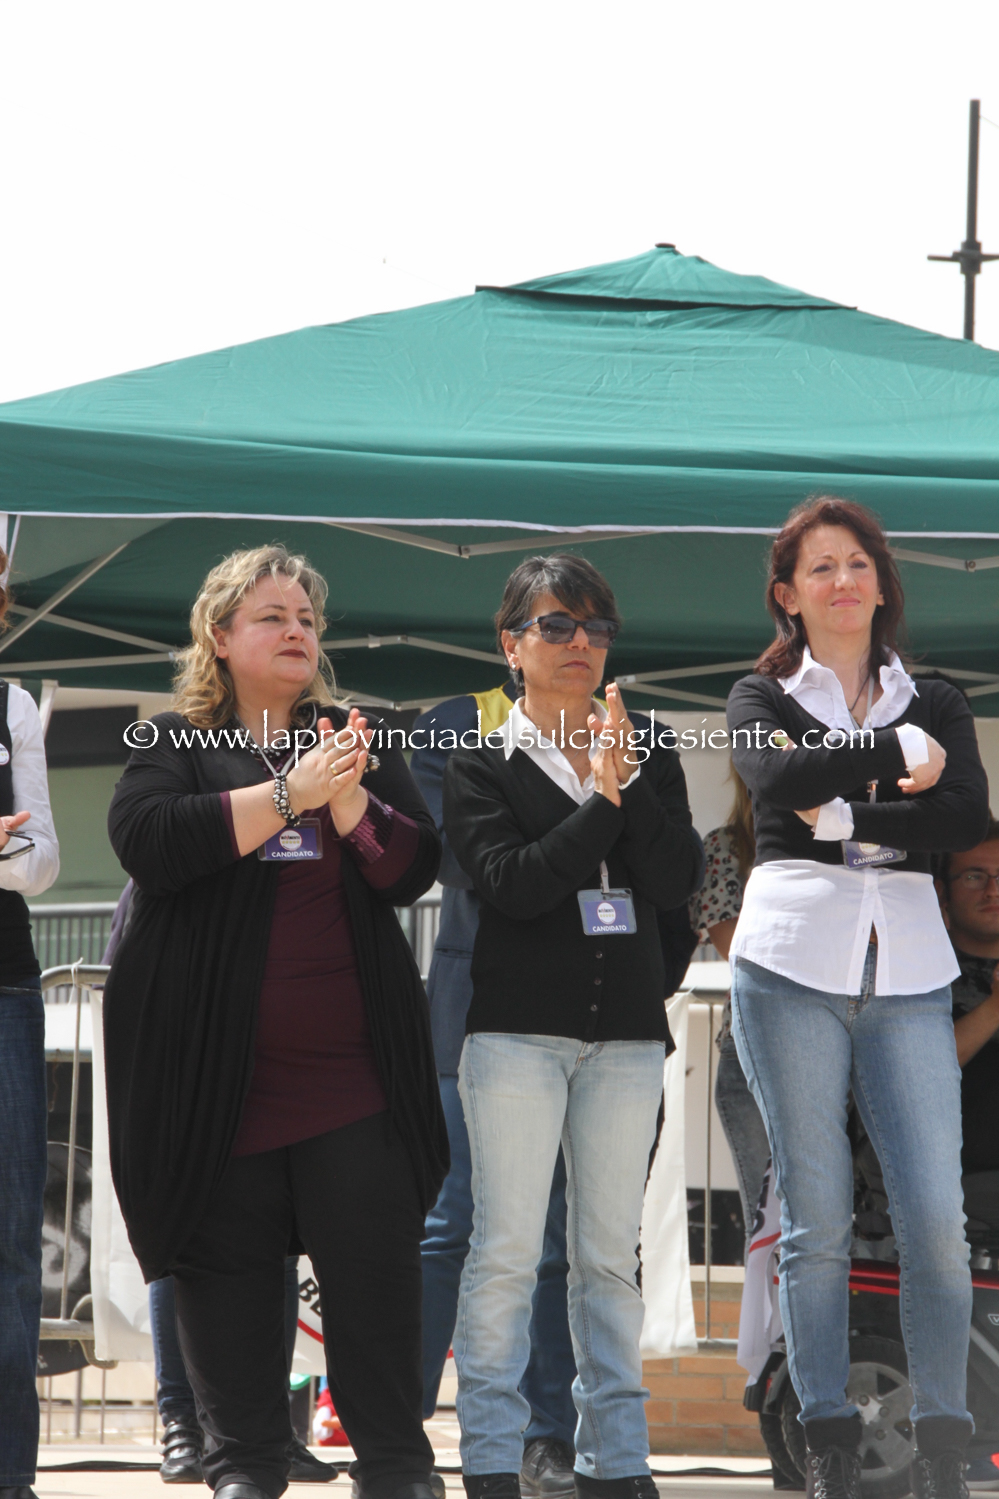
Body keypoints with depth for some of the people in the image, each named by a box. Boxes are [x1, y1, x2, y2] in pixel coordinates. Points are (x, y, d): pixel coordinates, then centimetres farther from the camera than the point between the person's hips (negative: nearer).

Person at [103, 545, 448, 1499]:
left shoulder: (355, 740, 15)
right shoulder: (174, 743, 7)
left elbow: (411, 869, 7)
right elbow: (146, 839, -13)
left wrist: (348, 798, -11)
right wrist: (290, 792, -15)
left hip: (351, 1065, 2)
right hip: (218, 1073, -2)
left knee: (376, 1266, -5)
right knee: (228, 1269, 0)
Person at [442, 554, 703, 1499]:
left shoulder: (647, 762, 13)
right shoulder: (482, 770, 4)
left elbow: (678, 881, -1)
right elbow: (512, 883, -12)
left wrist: (628, 780, -11)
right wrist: (601, 803, -13)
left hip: (626, 1032, 3)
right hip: (517, 1030, -3)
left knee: (610, 1252, 6)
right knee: (506, 1247, -6)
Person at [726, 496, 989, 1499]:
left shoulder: (932, 705, 15)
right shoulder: (764, 697, 10)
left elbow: (969, 819, -3)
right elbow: (774, 780, -13)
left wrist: (849, 820, -11)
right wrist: (897, 757, -8)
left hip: (907, 974, 1)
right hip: (792, 964, -1)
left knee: (935, 1216, -9)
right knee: (816, 1217, -2)